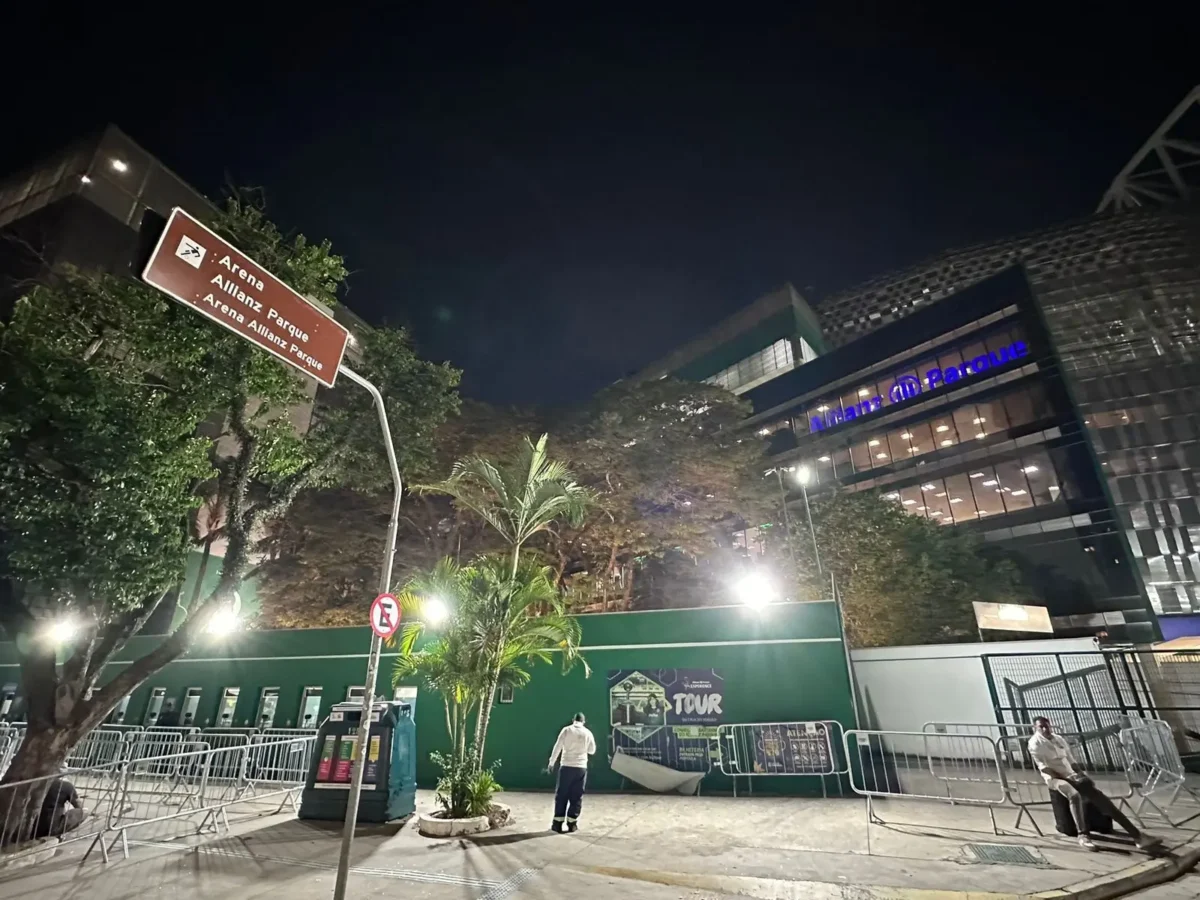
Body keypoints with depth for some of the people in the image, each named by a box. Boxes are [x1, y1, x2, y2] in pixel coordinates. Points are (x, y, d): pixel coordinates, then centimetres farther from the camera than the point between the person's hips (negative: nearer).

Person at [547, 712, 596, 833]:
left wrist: (551, 763, 3)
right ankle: (572, 823, 12)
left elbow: (557, 747, -4)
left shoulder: (566, 730, -3)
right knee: (576, 797, 10)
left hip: (566, 767, -1)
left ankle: (558, 823, 10)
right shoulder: (587, 733, 2)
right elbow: (592, 751, 12)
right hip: (581, 768, 1)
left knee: (561, 795, 9)